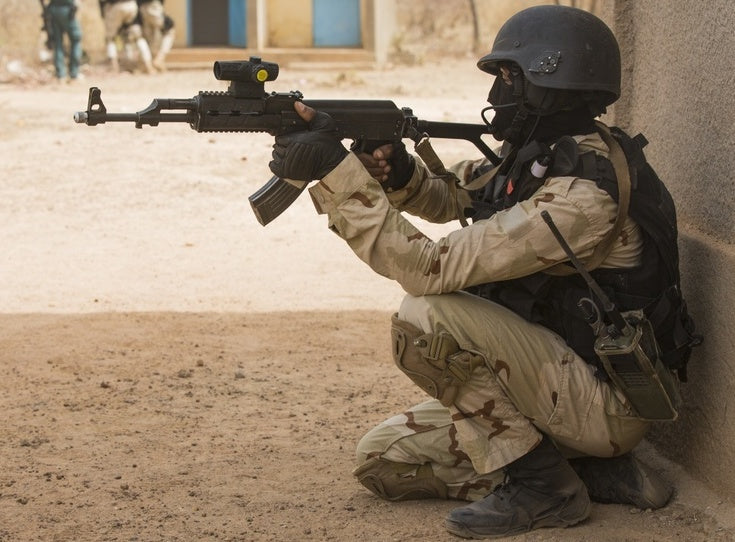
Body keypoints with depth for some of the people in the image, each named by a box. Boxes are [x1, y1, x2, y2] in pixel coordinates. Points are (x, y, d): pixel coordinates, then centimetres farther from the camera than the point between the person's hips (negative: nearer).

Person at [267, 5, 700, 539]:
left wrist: (338, 171, -30)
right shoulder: (540, 155, 4)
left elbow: (435, 268, -31)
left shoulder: (584, 190, -26)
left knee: (426, 316, -26)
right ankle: (594, 471, 5)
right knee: (381, 460, 4)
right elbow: (448, 196, 18)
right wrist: (399, 171, -6)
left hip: (607, 404, -10)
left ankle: (538, 481, -12)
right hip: (554, 387, 10)